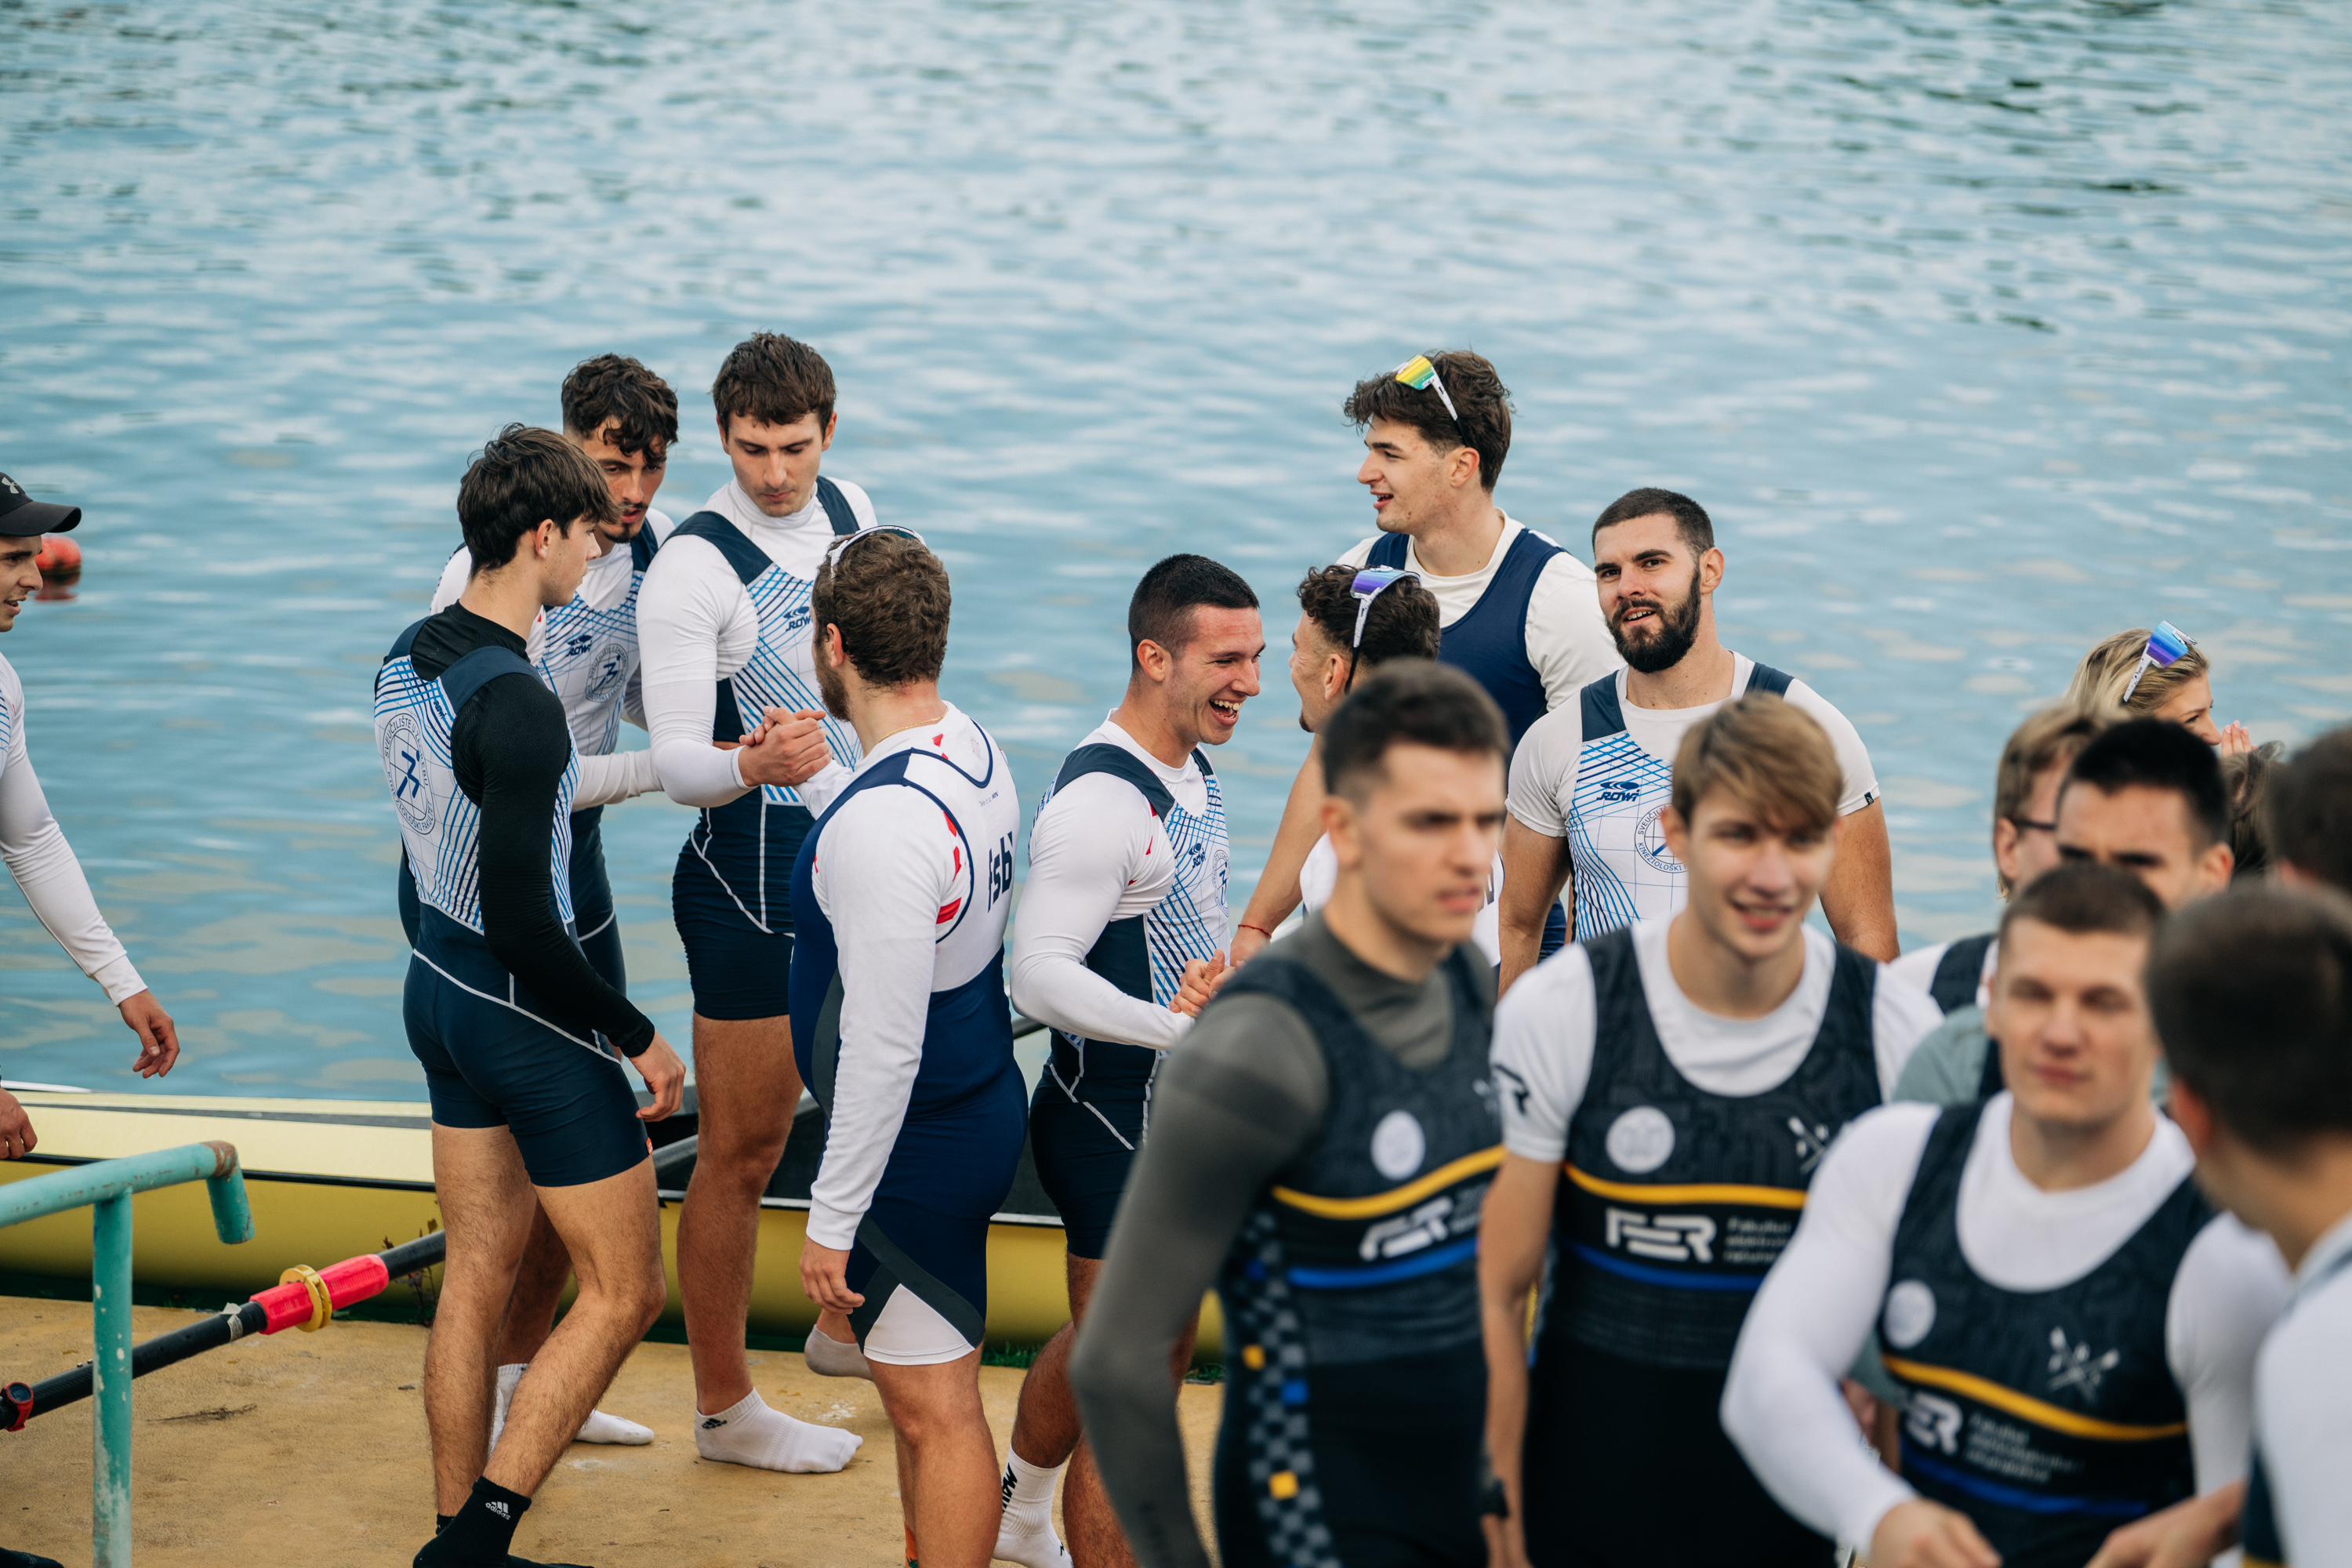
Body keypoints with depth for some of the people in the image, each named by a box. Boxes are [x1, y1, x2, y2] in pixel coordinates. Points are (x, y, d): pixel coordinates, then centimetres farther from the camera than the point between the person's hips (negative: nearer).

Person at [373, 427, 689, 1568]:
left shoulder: (407, 661, 2)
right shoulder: (517, 706, -26)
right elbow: (522, 922, -26)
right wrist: (636, 1036, -16)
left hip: (439, 990, 9)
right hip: (529, 1017, -9)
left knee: (476, 1279, 16)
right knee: (622, 1292, 3)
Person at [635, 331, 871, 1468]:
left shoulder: (849, 510, 4)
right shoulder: (692, 567, -18)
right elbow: (675, 761, -22)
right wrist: (753, 764, -43)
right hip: (755, 874, -8)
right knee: (742, 1150, 0)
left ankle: (847, 1321, 39)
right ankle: (723, 1407, 13)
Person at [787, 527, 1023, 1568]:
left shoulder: (879, 827, -28)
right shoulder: (976, 752, 2)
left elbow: (883, 1052, -27)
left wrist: (831, 1221, -19)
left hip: (917, 1148, -10)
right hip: (980, 1103, 10)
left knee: (933, 1405, 1)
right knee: (923, 1387, 23)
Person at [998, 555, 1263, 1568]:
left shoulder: (1188, 764, 8)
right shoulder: (1102, 800, -24)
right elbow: (1039, 975, -29)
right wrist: (1182, 1026, -35)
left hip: (1172, 1116, 10)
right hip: (1113, 1129, -10)